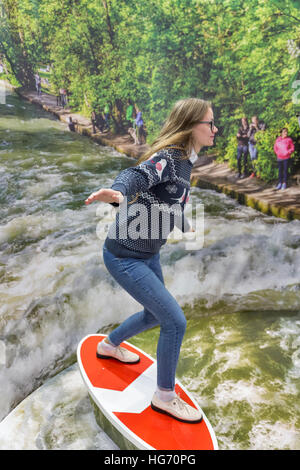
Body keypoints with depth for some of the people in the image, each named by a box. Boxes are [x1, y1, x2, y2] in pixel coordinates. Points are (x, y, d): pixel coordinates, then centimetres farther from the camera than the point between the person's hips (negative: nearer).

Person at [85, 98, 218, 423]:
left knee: (155, 315, 23)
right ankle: (165, 396, 15)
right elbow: (136, 175, -39)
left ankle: (109, 345, 49)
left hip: (149, 253, 10)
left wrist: (185, 227, 38)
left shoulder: (185, 161, 7)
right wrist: (117, 193, -62)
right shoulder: (167, 158, -20)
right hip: (125, 256, -9)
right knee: (175, 321, -8)